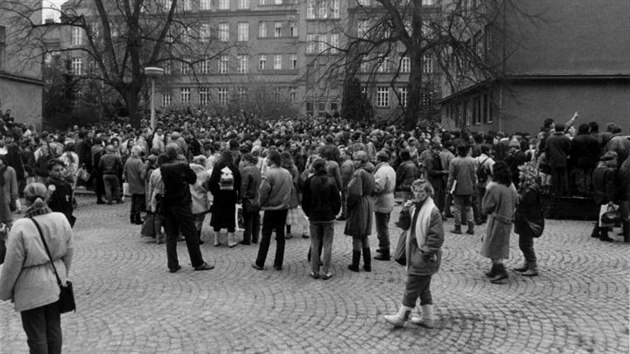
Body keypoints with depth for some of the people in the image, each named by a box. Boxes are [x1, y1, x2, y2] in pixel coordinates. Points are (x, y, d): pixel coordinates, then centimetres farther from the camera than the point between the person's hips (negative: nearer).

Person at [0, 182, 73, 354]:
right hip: (55, 283, 5)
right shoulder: (61, 219, -7)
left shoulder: (21, 228, -20)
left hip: (32, 288, -4)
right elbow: (69, 252, 3)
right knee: (54, 327, 18)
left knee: (36, 334, 10)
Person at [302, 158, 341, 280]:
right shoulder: (331, 181, -6)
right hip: (329, 217, 0)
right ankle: (325, 272, 8)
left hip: (314, 217, 1)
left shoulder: (309, 181, -6)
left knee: (315, 245, 10)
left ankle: (314, 271, 13)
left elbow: (304, 200, -1)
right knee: (327, 245, 6)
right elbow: (337, 200, -3)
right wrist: (334, 212, 11)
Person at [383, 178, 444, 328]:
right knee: (423, 288, 16)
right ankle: (428, 318, 27)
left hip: (424, 259, -9)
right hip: (415, 255, 9)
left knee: (412, 288, 0)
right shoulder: (414, 207, 8)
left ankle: (401, 317, 10)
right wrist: (405, 212, -4)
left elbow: (437, 237, -20)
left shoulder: (432, 211, -18)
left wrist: (425, 253, -18)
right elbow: (404, 224, 14)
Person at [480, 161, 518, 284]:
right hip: (508, 220, 7)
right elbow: (515, 203, 10)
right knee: (500, 246, 18)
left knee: (493, 247, 2)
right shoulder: (511, 186, 2)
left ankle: (501, 271, -6)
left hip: (496, 220, -7)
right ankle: (495, 271, 25)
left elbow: (486, 207, -12)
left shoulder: (494, 187, -19)